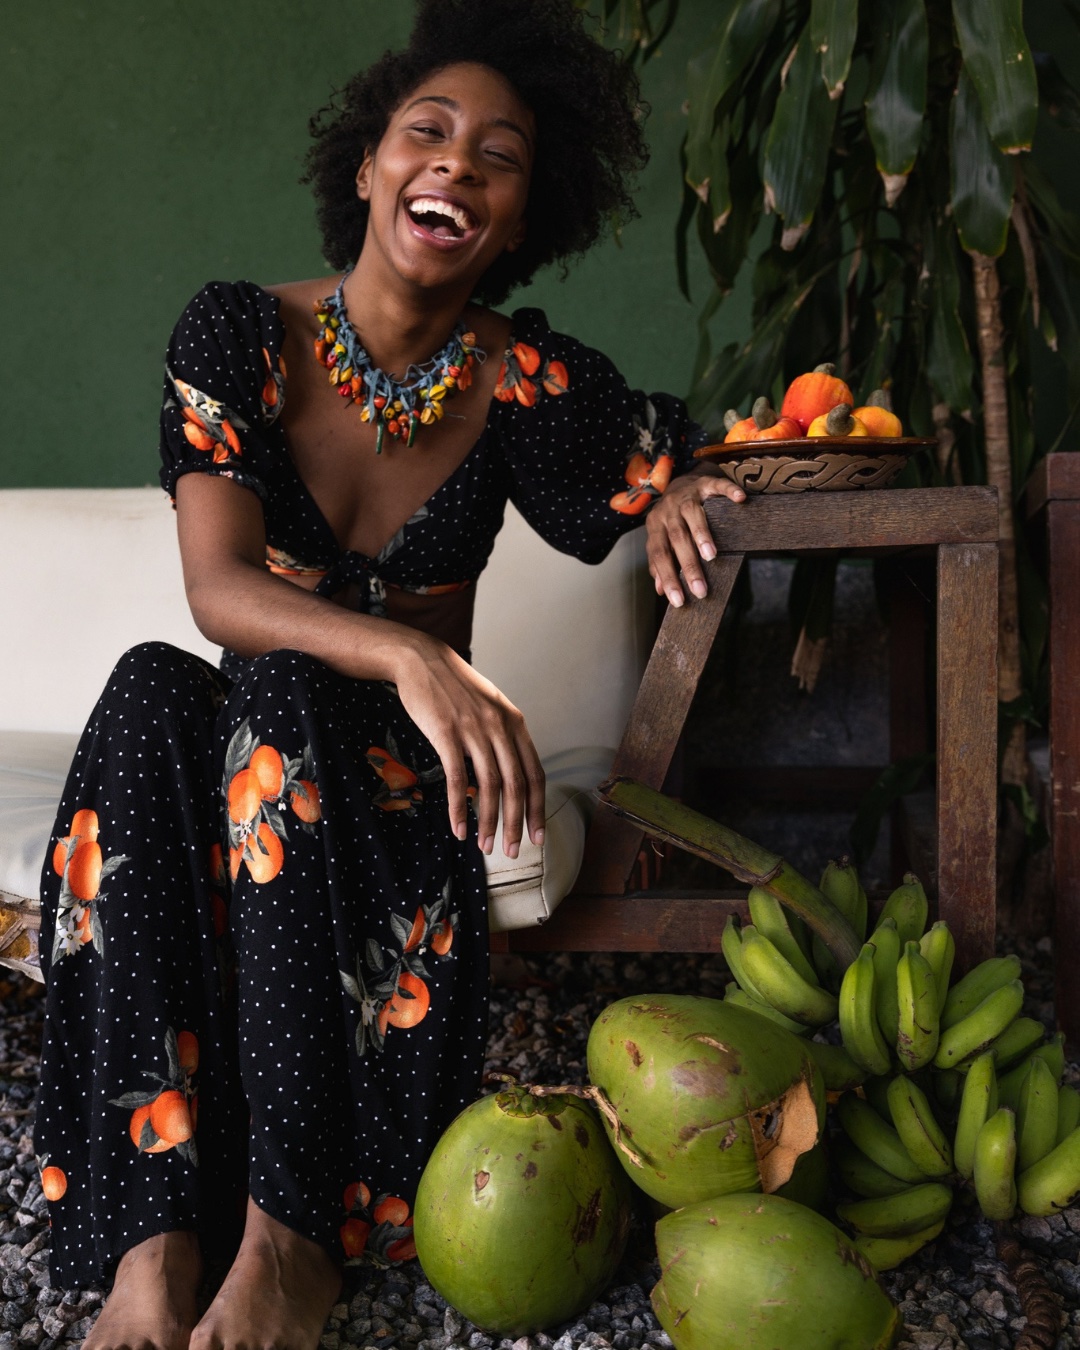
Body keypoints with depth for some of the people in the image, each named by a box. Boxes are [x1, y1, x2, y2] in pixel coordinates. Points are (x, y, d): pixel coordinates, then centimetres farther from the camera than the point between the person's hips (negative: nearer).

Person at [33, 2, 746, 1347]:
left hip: (400, 754, 0)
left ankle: (295, 1238, -36)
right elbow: (218, 589, -20)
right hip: (243, 733, 1)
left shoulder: (525, 382, -6)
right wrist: (406, 654, -39)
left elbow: (674, 452, 14)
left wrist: (683, 492, -12)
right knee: (151, 689, -33)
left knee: (278, 706, -34)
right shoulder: (238, 332, -8)